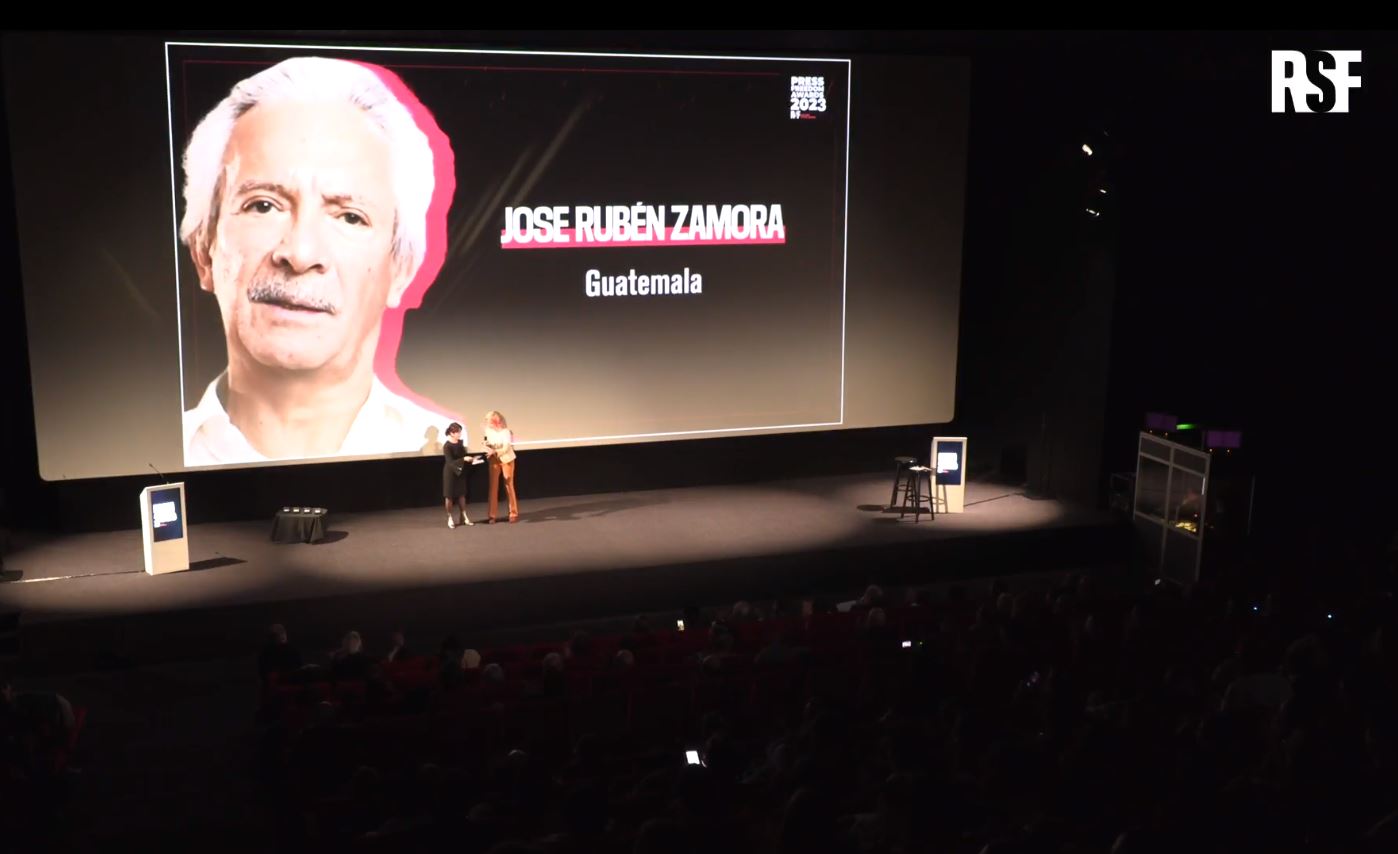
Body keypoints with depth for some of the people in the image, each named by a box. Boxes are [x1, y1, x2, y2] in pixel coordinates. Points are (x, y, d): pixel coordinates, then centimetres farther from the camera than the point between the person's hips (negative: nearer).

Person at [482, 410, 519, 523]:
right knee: (493, 486, 1)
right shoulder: (488, 430, -10)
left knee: (509, 486, 3)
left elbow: (506, 448, -29)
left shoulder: (505, 431, -23)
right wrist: (487, 447, -17)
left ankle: (514, 513, 13)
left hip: (506, 459, -4)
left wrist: (494, 452, -45)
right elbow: (488, 443, 6)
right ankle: (492, 515, 4)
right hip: (494, 460, 4)